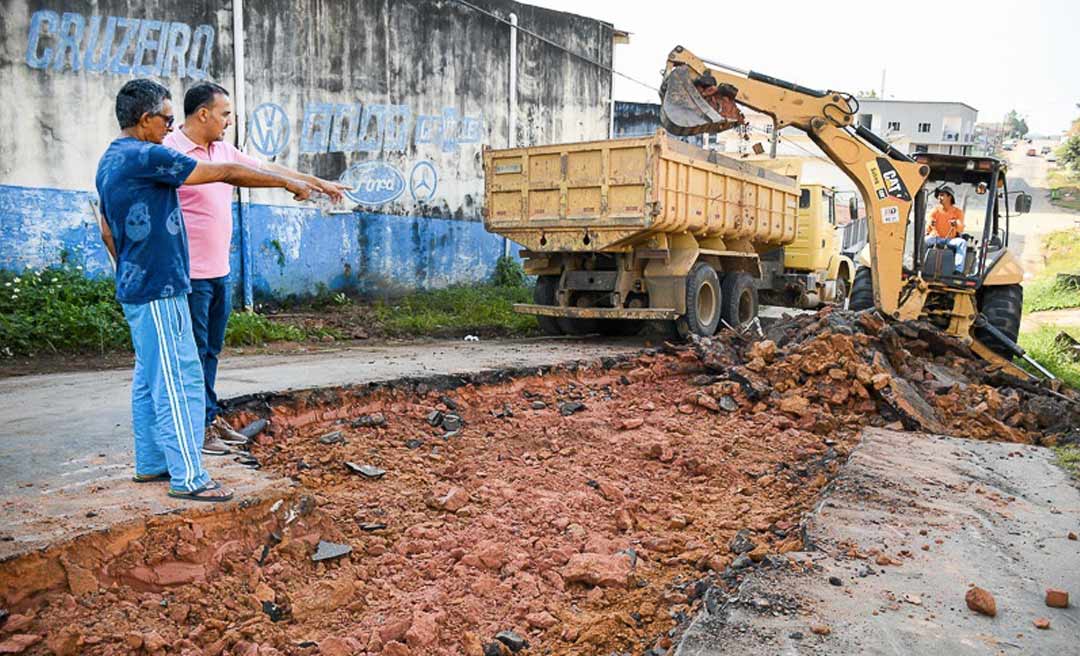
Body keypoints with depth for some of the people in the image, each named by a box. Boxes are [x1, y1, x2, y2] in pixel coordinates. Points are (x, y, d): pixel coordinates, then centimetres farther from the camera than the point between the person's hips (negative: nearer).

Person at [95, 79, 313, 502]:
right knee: (178, 380, -7)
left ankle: (150, 463, 23)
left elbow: (107, 232, 21)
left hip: (136, 287, 10)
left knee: (150, 377, 15)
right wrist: (288, 183, -6)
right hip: (159, 290, -10)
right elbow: (225, 174, -14)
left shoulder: (110, 161, 15)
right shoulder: (146, 157, -16)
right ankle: (188, 477, -3)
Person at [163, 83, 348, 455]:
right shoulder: (170, 152, -13)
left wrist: (318, 183, 27)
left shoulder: (223, 150, 12)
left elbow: (267, 169, 22)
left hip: (219, 271, 8)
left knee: (211, 351, 15)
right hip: (190, 275, -8)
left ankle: (210, 420, 25)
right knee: (194, 353, 0)